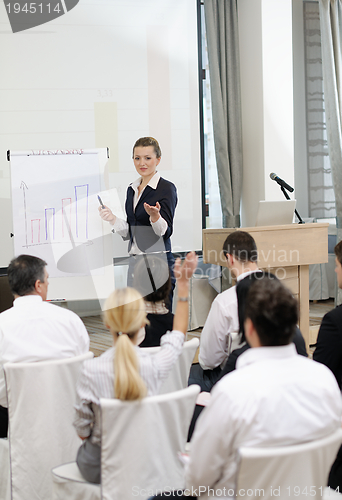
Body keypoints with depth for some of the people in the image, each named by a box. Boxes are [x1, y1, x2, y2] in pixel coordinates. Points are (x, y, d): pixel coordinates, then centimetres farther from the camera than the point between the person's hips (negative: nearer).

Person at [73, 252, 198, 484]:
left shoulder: (91, 370, -23)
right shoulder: (156, 365, -19)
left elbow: (83, 430, -10)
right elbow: (178, 334, 5)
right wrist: (184, 284, 10)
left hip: (99, 466, -1)